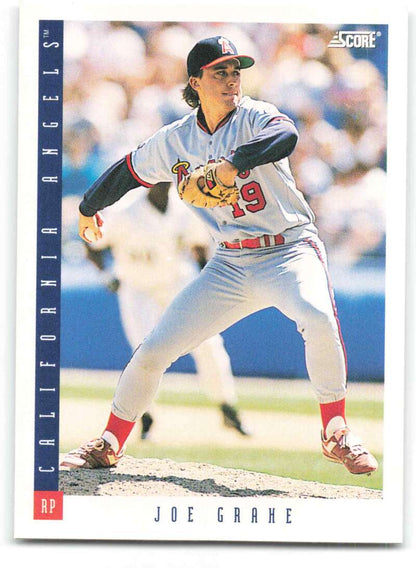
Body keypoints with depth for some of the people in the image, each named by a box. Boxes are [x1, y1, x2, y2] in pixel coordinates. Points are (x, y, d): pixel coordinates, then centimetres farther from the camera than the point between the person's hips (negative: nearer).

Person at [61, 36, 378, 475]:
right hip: (230, 265, 4)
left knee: (318, 318, -35)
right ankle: (108, 445, 22)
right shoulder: (174, 141, 4)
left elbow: (286, 136, -34)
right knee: (152, 352, -1)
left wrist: (233, 164, -48)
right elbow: (126, 173, 22)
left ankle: (336, 433, -17)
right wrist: (88, 209, 35)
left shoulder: (254, 118, -9)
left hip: (290, 253, -4)